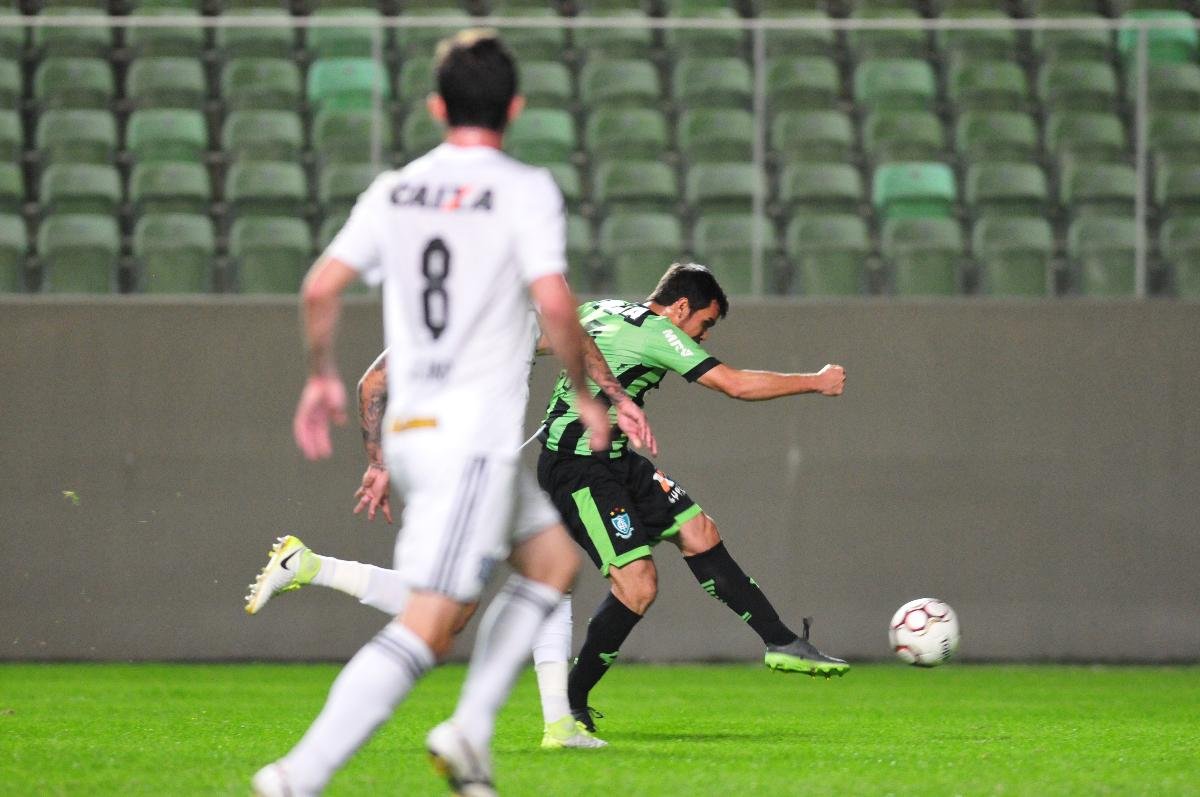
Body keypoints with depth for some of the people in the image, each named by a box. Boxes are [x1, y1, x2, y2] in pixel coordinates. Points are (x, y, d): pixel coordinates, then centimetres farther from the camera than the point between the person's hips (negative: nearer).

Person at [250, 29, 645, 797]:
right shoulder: (527, 190, -7)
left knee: (554, 557, 24)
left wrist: (321, 377, 18)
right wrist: (586, 395, -3)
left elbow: (321, 287, 3)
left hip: (409, 429, 7)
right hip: (474, 437, -7)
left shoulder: (395, 191, 8)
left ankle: (471, 729, 12)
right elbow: (553, 301, -17)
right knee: (429, 627, -10)